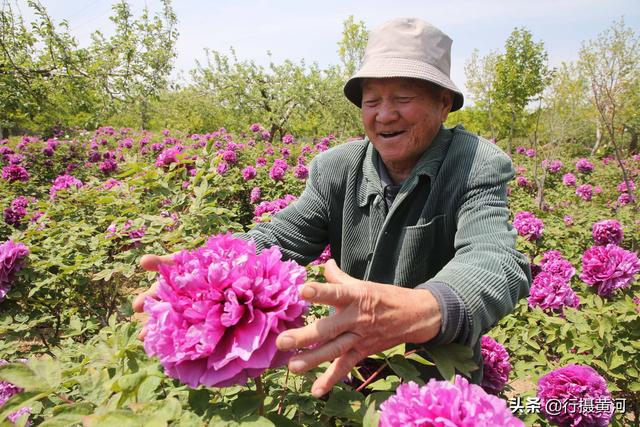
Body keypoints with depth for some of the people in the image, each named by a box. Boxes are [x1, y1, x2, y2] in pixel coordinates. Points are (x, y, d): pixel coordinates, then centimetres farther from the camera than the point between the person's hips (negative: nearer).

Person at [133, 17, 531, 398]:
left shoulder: (481, 168, -15)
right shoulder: (335, 168, -4)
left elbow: (494, 259, -31)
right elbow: (281, 238, -12)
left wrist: (421, 311, -53)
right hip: (349, 372, 1)